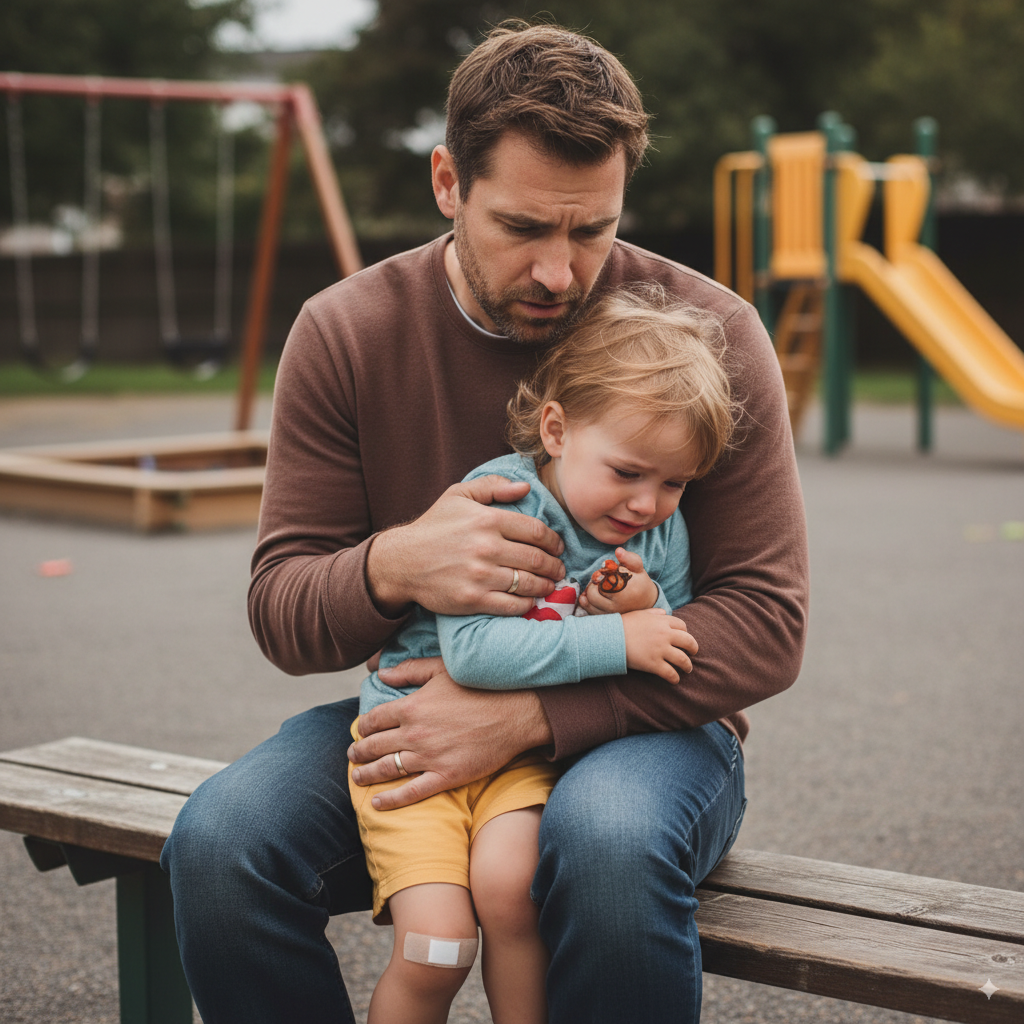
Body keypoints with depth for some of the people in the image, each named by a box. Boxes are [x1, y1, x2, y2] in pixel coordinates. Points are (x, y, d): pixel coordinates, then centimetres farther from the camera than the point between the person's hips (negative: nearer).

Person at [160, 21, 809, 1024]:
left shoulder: (705, 330, -10)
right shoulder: (344, 332, -3)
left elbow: (766, 621, -13)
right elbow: (279, 610, -1)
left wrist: (525, 714, -25)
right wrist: (392, 566, -27)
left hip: (641, 719, -2)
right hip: (422, 714, 2)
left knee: (608, 843, -38)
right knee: (218, 843, -26)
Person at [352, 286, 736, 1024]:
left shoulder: (663, 535, 1)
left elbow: (677, 668, 8)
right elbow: (471, 651, -26)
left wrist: (649, 612, -14)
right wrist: (616, 641, -25)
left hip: (534, 750, 3)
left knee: (508, 878, -29)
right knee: (435, 945, -20)